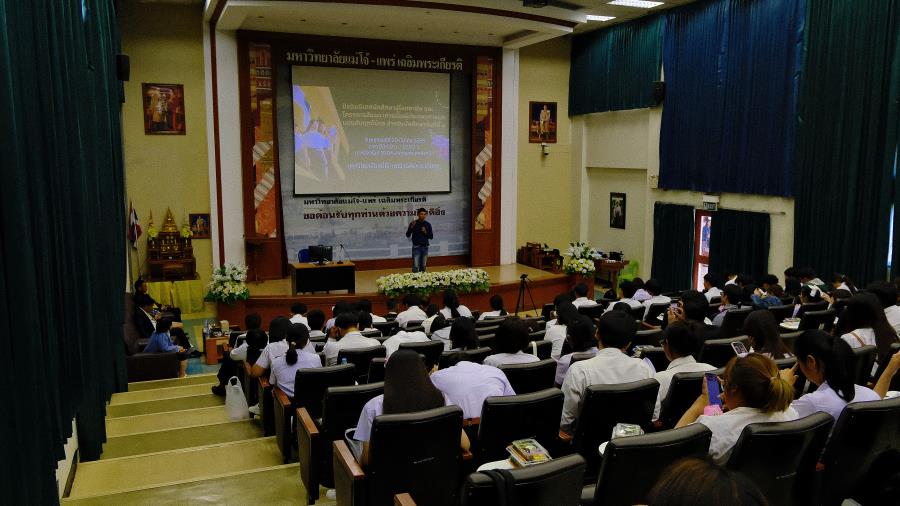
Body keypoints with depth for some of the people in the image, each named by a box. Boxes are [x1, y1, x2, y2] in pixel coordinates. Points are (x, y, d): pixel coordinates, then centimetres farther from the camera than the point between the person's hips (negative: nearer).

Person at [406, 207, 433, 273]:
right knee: (416, 266, -7)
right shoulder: (413, 223, -2)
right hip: (416, 247, -3)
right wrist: (411, 227, -18)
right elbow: (408, 235, -3)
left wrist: (425, 232, -11)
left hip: (425, 247, 3)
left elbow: (431, 237, 7)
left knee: (423, 266, 9)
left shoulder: (428, 224, 5)